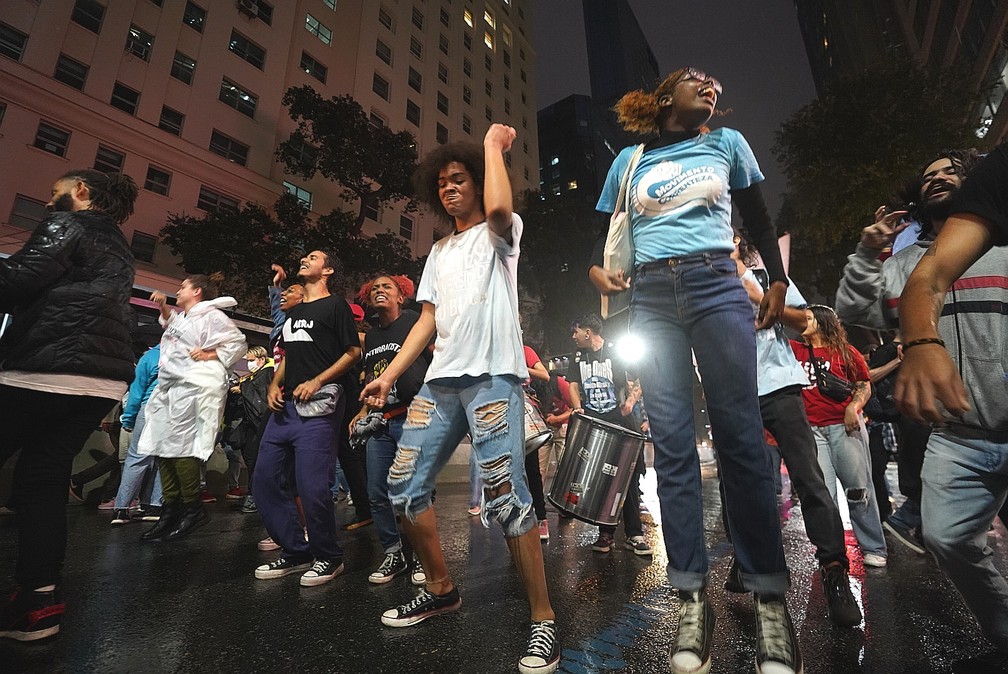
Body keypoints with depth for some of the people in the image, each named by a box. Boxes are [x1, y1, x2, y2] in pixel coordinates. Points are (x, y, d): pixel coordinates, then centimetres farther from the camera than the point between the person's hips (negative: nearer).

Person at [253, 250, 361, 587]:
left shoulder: (336, 305, 0)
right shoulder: (293, 312, 23)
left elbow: (353, 352, -6)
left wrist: (316, 382, -13)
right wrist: (274, 385, 10)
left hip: (318, 407, -8)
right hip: (285, 407, 9)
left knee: (311, 487, -10)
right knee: (264, 480, 8)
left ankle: (328, 557, 11)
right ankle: (295, 553, 22)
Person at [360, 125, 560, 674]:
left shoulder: (500, 233, 11)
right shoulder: (439, 251, 27)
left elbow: (499, 206, -16)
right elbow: (427, 320, 19)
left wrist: (493, 144, 2)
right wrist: (388, 375, 9)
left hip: (493, 375, -6)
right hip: (441, 380, 7)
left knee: (504, 498, -14)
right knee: (404, 486, 5)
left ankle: (544, 620, 5)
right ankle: (441, 590, 25)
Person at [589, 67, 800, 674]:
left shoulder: (728, 144, 18)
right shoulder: (630, 160, 17)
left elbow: (760, 222, 22)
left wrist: (779, 283, 14)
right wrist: (596, 269, -3)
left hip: (717, 287, 0)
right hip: (651, 298, 1)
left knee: (741, 436, -7)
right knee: (672, 445, -4)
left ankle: (769, 598, 4)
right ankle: (694, 599, 3)